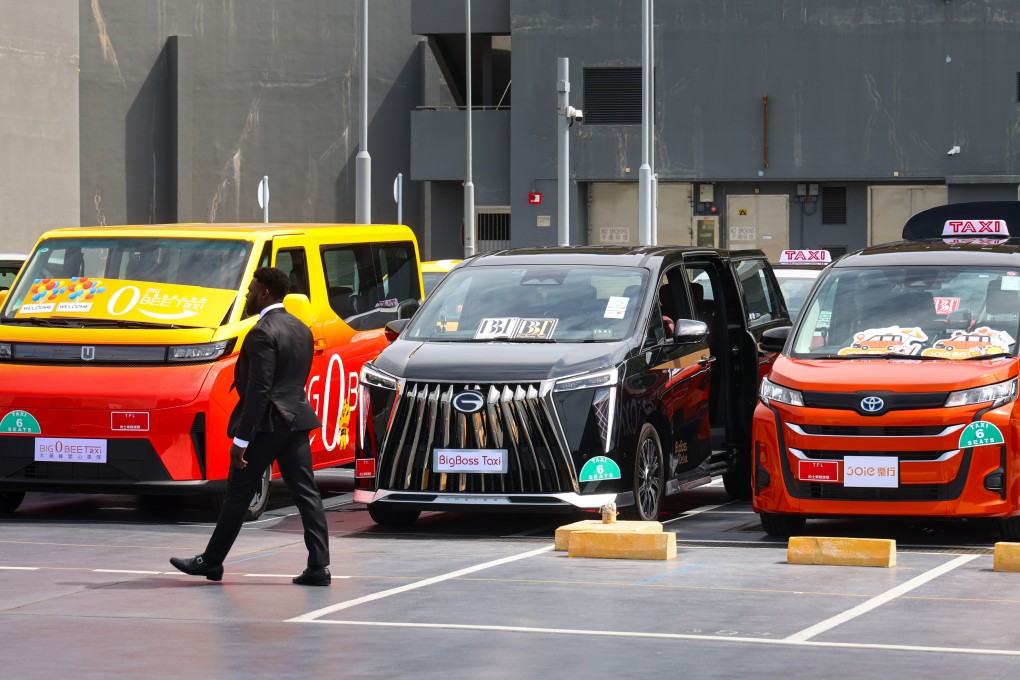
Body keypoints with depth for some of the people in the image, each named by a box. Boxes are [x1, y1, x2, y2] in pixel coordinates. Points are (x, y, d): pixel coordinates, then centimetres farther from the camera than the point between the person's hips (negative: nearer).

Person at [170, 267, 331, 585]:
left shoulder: (263, 333, -16)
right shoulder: (301, 330, 12)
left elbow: (258, 390, -20)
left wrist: (241, 440, -18)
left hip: (266, 424, -8)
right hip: (296, 421, 8)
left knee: (238, 494, 3)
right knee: (306, 493, 4)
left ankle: (211, 561, 13)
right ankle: (318, 566, -1)